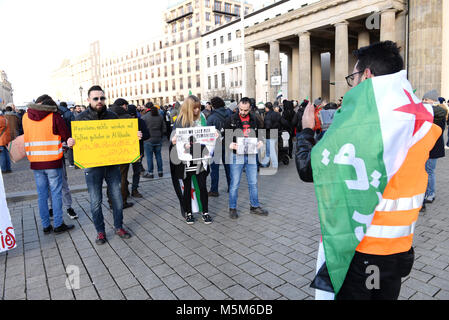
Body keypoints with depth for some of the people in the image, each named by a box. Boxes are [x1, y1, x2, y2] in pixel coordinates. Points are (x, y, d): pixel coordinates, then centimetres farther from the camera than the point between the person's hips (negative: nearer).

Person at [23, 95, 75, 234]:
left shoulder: (25, 117, 5)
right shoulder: (54, 116, -7)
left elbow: (26, 136, 12)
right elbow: (67, 136, -6)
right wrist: (68, 142, 14)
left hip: (35, 162, 4)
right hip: (53, 161, -4)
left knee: (42, 194, 10)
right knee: (56, 193, 4)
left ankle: (46, 225, 17)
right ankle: (58, 224, 8)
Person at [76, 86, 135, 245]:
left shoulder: (112, 116, 6)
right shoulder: (81, 118, -1)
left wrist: (135, 136, -6)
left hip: (112, 164, 2)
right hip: (92, 165, -2)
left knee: (117, 197, 10)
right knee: (96, 201, 6)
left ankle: (118, 227, 27)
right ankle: (100, 231, 23)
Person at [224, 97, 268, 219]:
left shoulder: (254, 119, 7)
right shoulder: (231, 120, -4)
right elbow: (225, 137, -2)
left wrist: (260, 142, -6)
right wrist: (230, 144, -22)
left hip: (251, 155, 4)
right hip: (236, 155, -3)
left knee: (253, 183, 11)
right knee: (235, 184, 2)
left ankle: (254, 206, 26)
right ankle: (232, 208, 17)